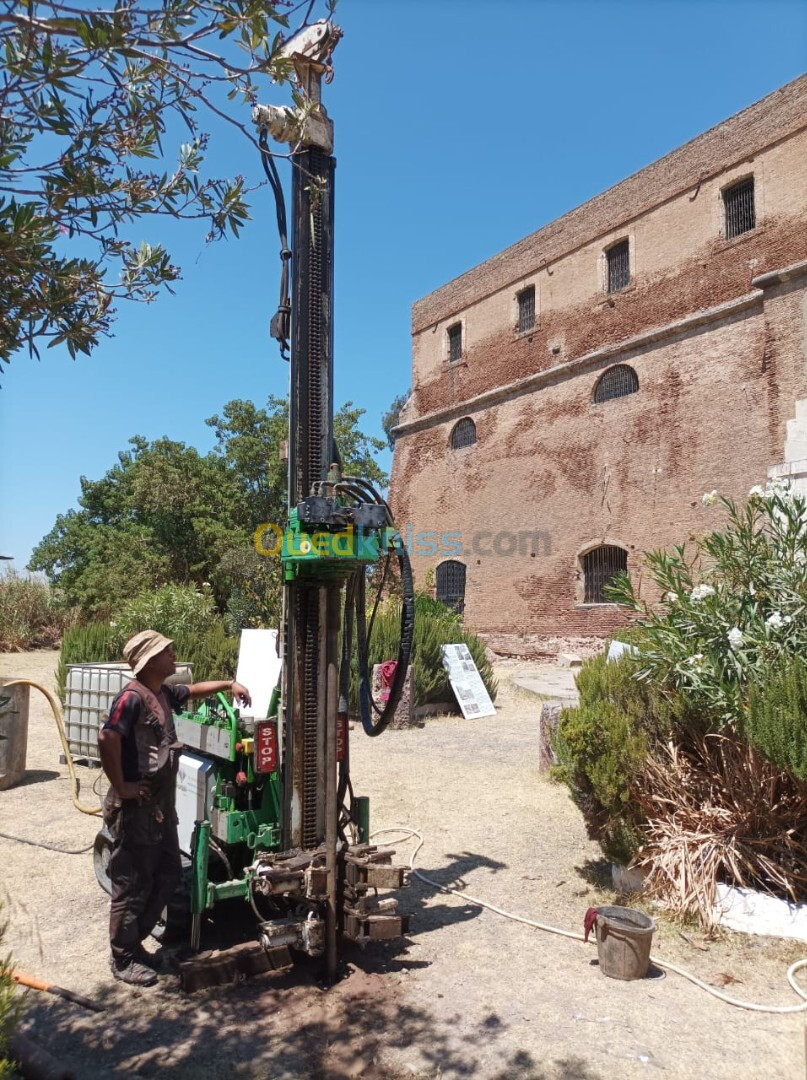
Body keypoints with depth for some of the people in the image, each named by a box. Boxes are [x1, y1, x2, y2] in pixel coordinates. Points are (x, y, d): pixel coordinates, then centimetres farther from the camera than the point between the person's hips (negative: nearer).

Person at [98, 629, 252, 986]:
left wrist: (229, 684, 18)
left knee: (168, 873, 18)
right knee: (133, 885, 5)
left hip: (161, 803, 9)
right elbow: (107, 738, -33)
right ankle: (123, 960, 24)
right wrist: (121, 787, -25)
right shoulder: (132, 697, -22)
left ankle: (133, 941, 34)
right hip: (135, 808, -9)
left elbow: (193, 690, 27)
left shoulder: (163, 693, 7)